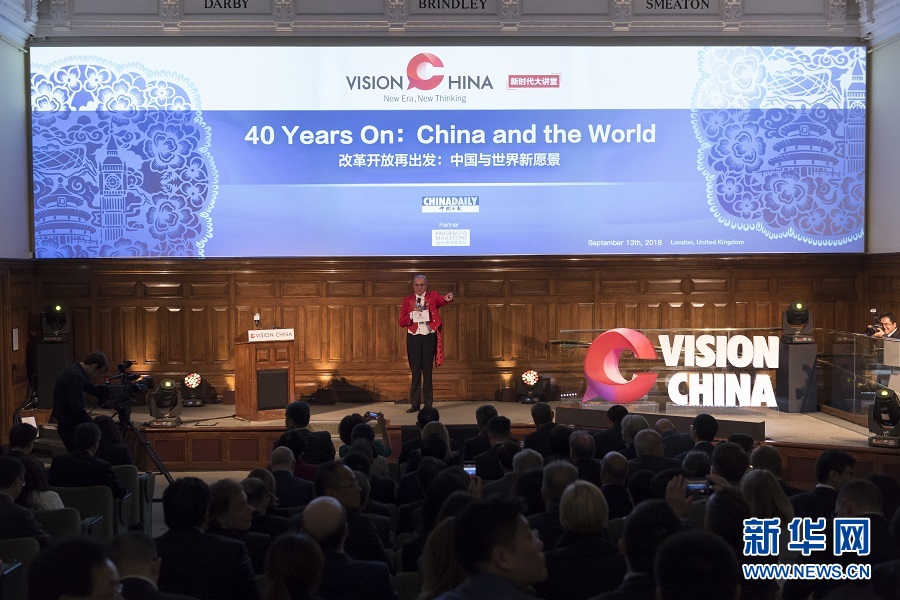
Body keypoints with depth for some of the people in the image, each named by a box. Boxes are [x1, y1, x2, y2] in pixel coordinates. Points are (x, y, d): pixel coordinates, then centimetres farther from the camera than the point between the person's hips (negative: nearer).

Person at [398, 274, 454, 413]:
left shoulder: (432, 296, 2)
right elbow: (402, 322, 1)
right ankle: (415, 404, 6)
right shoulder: (407, 300, 5)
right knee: (415, 371, 3)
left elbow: (441, 299, -21)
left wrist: (447, 299, -43)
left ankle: (428, 404, 7)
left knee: (427, 371, 3)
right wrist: (412, 314, -16)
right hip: (414, 337, 1)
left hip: (429, 336, -1)